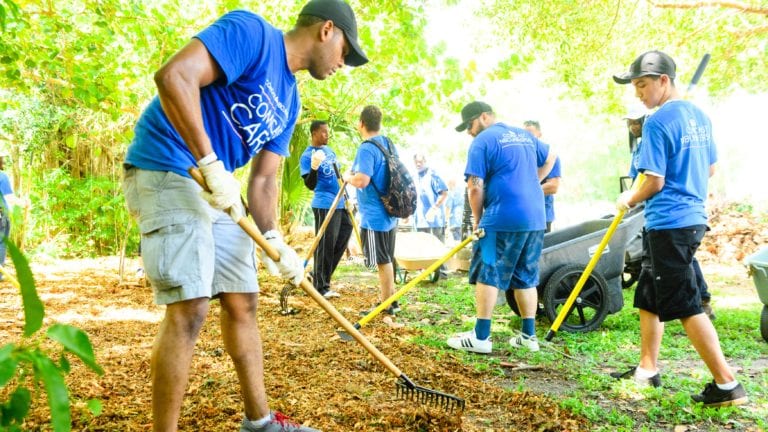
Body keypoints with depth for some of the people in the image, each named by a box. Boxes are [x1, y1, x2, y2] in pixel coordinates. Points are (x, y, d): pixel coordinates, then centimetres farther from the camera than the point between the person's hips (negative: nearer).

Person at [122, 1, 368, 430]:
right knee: (190, 307, -14)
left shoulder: (290, 100, 15)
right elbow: (173, 76, -25)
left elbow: (264, 178, 14)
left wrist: (274, 239, -2)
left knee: (243, 301, 10)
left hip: (218, 188, 9)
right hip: (167, 172, -9)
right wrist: (211, 165, -26)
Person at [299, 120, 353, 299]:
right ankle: (321, 286, 3)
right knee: (325, 245, -5)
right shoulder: (307, 156, -11)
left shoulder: (329, 150, 14)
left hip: (340, 202, 9)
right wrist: (314, 168, -35)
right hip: (325, 205, -8)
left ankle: (320, 276, 23)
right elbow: (310, 185, -17)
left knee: (341, 240, 12)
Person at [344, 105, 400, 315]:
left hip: (374, 216, -9)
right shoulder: (389, 144, 10)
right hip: (390, 213, 9)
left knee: (382, 261, -1)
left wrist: (347, 177, -7)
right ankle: (391, 301, 26)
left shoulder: (366, 148, -18)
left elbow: (362, 180, -29)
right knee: (388, 259, 17)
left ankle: (386, 305, 8)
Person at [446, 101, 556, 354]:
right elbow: (550, 157, 35)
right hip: (535, 220, 7)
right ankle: (529, 335, 16)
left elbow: (475, 186, -11)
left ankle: (481, 336, -1)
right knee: (526, 278, 13)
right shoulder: (525, 135, 18)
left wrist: (478, 220, 1)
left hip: (502, 220, -7)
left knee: (487, 276, -1)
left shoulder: (483, 141, -5)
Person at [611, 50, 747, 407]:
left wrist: (629, 200, 0)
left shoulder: (657, 122, -16)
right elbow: (710, 169, 19)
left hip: (669, 224, -10)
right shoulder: (699, 116, 11)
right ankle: (647, 368, 26)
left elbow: (654, 181, -17)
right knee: (648, 297, 18)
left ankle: (727, 385, 1)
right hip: (693, 218, 10)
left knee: (686, 307, -4)